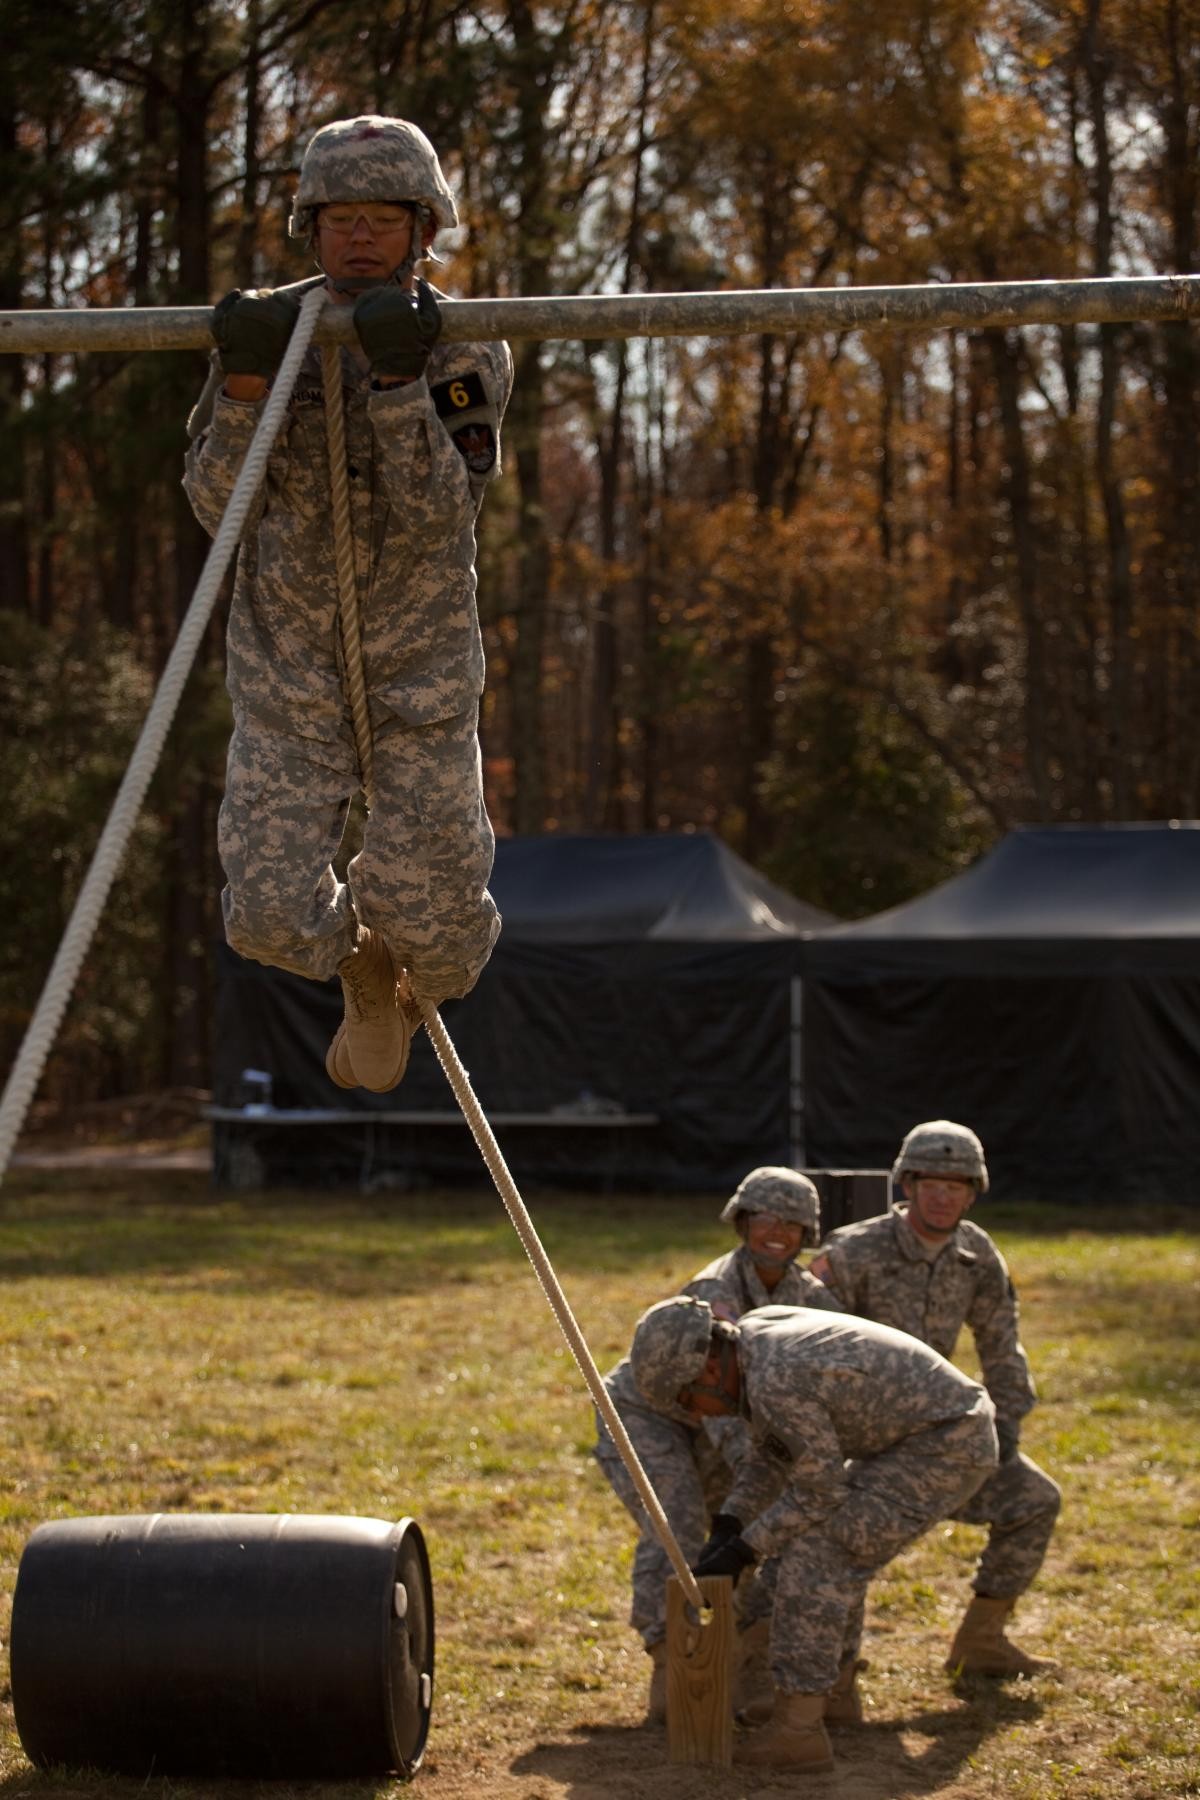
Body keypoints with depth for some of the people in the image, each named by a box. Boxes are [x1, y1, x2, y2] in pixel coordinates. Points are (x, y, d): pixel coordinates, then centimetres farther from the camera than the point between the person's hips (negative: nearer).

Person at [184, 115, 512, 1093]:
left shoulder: (466, 352, -6)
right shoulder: (268, 330, -3)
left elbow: (440, 514, -18)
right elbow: (216, 504, -7)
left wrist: (398, 379, -29)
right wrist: (244, 384, -23)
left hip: (421, 673, -1)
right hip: (286, 672, 1)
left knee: (435, 925, -3)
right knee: (271, 919, -8)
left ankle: (411, 966, 37)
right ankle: (359, 960, 29)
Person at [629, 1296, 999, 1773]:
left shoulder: (774, 1381, -25)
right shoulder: (755, 1330, 5)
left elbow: (821, 1489, -15)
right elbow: (771, 1452, 15)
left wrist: (745, 1549, -8)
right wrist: (727, 1528, 6)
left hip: (949, 1444, -10)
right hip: (950, 1430, 10)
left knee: (816, 1550, -12)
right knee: (838, 1543, 23)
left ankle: (797, 1729, -13)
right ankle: (831, 1689, 38)